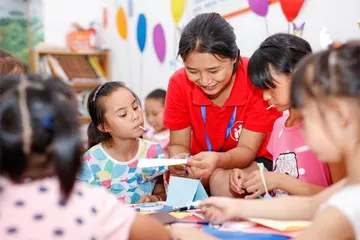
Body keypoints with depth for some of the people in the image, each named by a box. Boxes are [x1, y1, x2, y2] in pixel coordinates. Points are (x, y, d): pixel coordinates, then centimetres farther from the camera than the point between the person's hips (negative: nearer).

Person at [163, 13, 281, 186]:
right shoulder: (179, 83, -16)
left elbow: (248, 149, -22)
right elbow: (178, 144, -9)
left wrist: (219, 160, -44)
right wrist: (179, 160, -34)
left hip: (254, 162, -4)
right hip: (203, 161, 4)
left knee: (222, 181, -34)